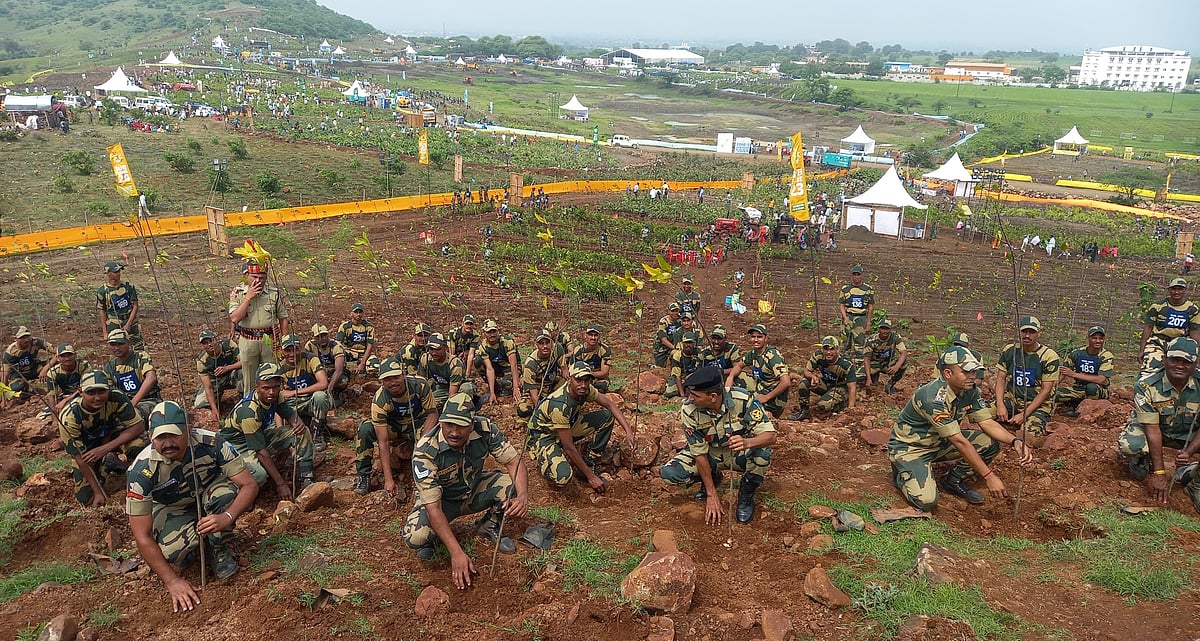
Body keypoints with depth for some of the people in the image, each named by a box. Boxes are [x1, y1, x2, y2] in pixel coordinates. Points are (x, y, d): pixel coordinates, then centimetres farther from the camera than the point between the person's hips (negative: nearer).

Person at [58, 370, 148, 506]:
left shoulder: (117, 399, -30)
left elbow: (139, 426, -27)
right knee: (85, 498, -10)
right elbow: (80, 457, -25)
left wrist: (105, 448, -36)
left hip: (111, 435, 1)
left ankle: (111, 461, 0)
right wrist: (98, 492, -25)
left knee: (139, 444, -32)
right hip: (86, 447, -1)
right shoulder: (69, 416, -31)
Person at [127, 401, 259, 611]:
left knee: (226, 493, -34)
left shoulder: (211, 443, -30)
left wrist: (227, 517, -46)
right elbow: (143, 537, -26)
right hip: (172, 510, -1)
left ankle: (220, 550, -7)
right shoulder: (141, 471, -30)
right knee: (170, 551, -32)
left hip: (208, 495, 1)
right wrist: (172, 581, -29)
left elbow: (250, 485, -26)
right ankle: (188, 546, 6)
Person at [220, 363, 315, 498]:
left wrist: (299, 424, -22)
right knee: (259, 474, -38)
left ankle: (305, 480, -2)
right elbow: (261, 452, -30)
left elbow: (291, 414, 6)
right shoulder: (249, 411, -32)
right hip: (238, 447, -8)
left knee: (302, 433, -6)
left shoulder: (274, 396, -11)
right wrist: (280, 484, -29)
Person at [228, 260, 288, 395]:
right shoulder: (237, 292, -4)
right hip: (247, 341, 0)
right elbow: (234, 318, -16)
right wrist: (248, 297, -19)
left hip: (270, 340, 0)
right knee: (249, 378, 11)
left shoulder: (275, 292, -2)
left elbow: (283, 318, 4)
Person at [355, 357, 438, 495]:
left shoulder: (420, 385, -29)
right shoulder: (379, 400, -30)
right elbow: (383, 442, -31)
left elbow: (432, 413, -16)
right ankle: (363, 476, -15)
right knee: (365, 428, -30)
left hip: (418, 423, 1)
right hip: (392, 426, 0)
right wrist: (388, 479, -35)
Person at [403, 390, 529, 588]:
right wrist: (457, 553, -37)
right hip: (440, 498, -3)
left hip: (474, 489, 3)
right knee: (415, 537, -32)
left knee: (513, 487, -24)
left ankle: (489, 526, 7)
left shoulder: (485, 429, -25)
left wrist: (523, 496, -39)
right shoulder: (425, 452, -34)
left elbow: (514, 462, -18)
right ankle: (433, 538, 8)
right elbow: (433, 507, -33)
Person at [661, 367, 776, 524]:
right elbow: (700, 453, -18)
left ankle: (746, 496, -5)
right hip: (712, 454, 2)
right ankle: (712, 478, 11)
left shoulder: (743, 399, -28)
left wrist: (747, 442, -52)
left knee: (762, 453, -36)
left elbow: (770, 436, -30)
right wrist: (711, 494, -17)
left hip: (741, 455, -1)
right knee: (669, 473, -21)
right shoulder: (689, 411, -24)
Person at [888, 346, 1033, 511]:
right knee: (926, 501, -28)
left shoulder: (969, 391, -6)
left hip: (939, 442, 8)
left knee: (991, 443, -10)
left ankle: (952, 480, 8)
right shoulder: (933, 397, -32)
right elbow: (959, 441, -32)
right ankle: (902, 475, 5)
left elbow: (987, 423, -4)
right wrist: (989, 476, -30)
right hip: (909, 448, -8)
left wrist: (1015, 441, -24)